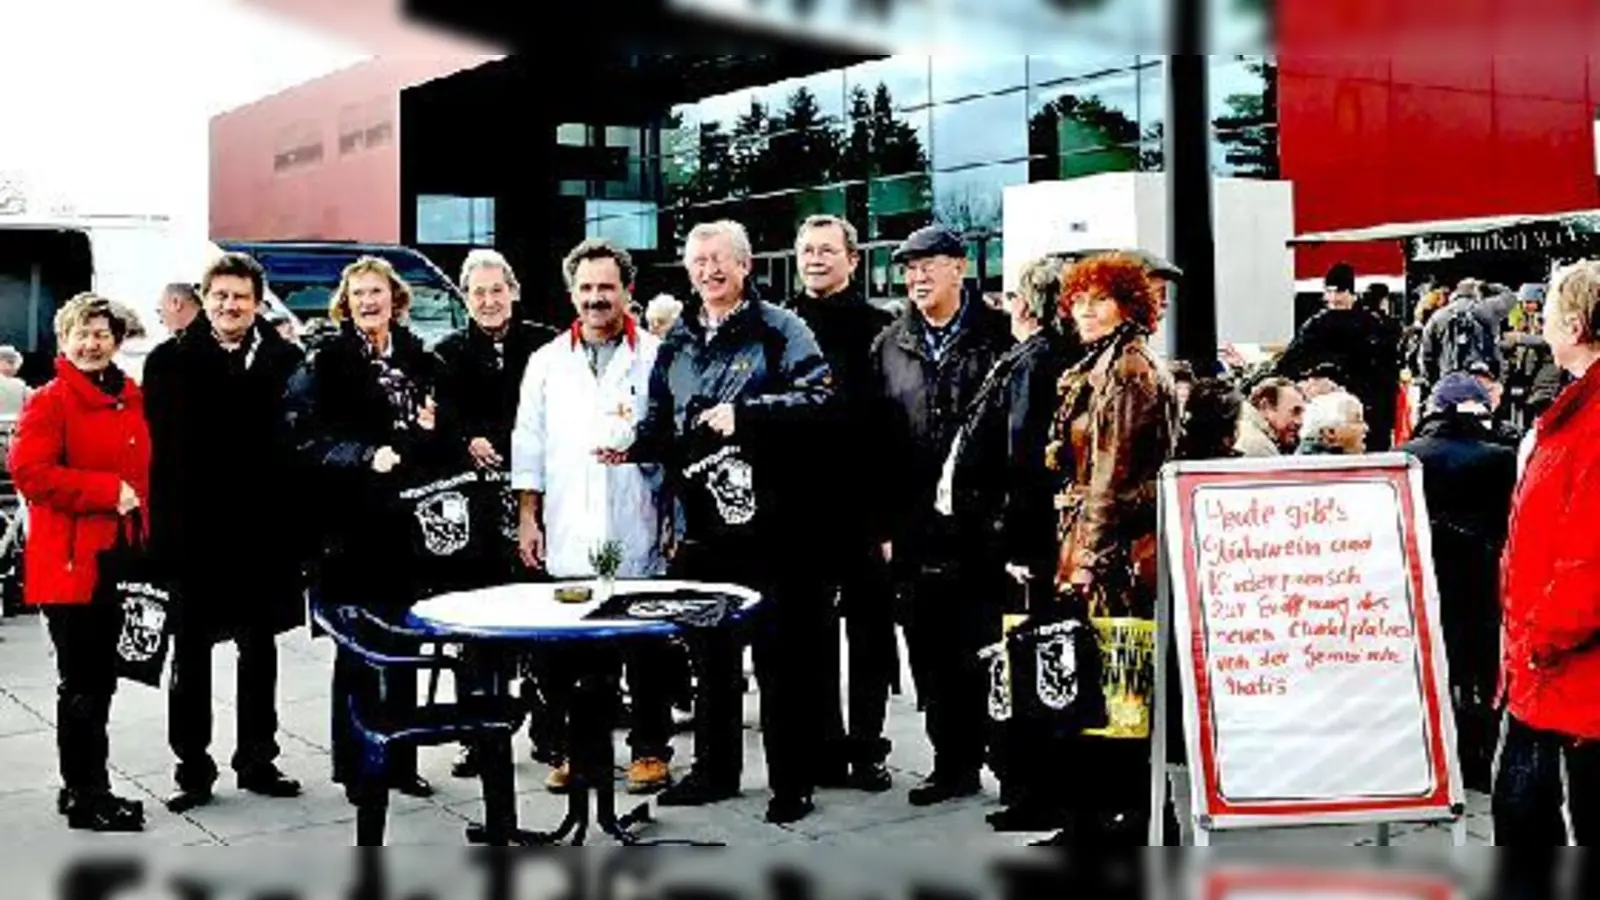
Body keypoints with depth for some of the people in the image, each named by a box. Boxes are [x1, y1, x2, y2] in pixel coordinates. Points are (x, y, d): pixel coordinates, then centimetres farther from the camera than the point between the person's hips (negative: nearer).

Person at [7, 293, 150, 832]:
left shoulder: (133, 400, 13)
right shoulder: (50, 402, -8)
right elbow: (29, 470, -18)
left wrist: (140, 520, 10)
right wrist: (106, 491, -20)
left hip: (116, 559, 7)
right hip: (67, 560, -7)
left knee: (100, 679, 14)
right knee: (81, 681, -1)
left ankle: (86, 786, 25)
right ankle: (85, 798, 8)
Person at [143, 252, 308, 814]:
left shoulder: (286, 360, 3)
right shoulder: (170, 361, 0)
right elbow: (162, 445, -6)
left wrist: (296, 523, -6)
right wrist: (165, 524, -13)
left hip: (263, 528, 2)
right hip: (194, 529, -2)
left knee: (260, 647, 13)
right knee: (191, 652, 7)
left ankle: (257, 761, 25)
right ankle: (193, 770, 16)